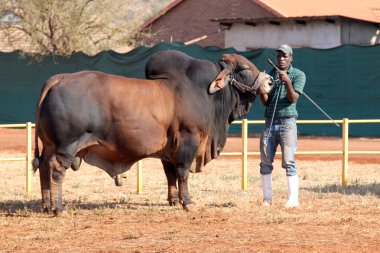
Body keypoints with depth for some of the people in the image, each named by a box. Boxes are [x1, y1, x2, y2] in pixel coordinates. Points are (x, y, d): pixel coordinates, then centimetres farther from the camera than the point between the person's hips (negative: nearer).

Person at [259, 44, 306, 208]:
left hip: (287, 122, -4)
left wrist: (287, 82, -24)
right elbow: (265, 102, 6)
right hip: (270, 122, 4)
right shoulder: (270, 75, 12)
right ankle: (267, 199, 9)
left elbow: (293, 98, -10)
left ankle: (293, 199, -12)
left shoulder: (298, 75, 2)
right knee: (265, 162, 3)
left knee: (288, 162, -10)